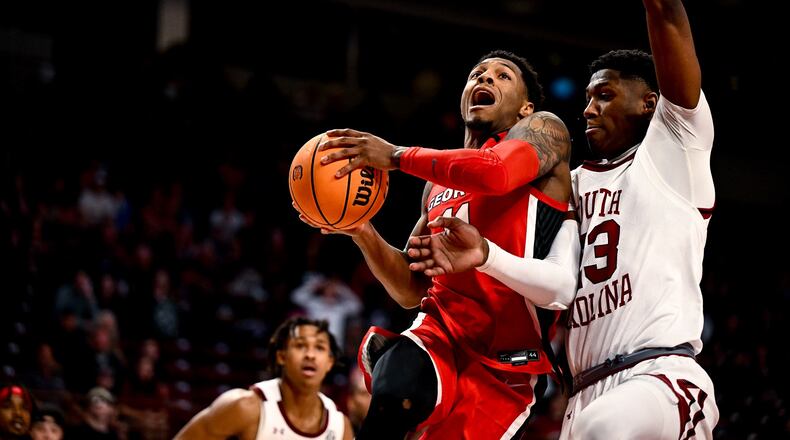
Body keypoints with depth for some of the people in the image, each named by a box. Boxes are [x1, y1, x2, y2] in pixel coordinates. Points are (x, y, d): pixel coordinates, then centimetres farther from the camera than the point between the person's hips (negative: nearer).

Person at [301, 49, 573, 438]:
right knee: (396, 389, -32)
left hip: (505, 365, -3)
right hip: (440, 334, 3)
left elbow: (497, 172, -20)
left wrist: (397, 156, -12)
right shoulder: (438, 184, 23)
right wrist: (361, 232, 5)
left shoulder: (542, 130, 5)